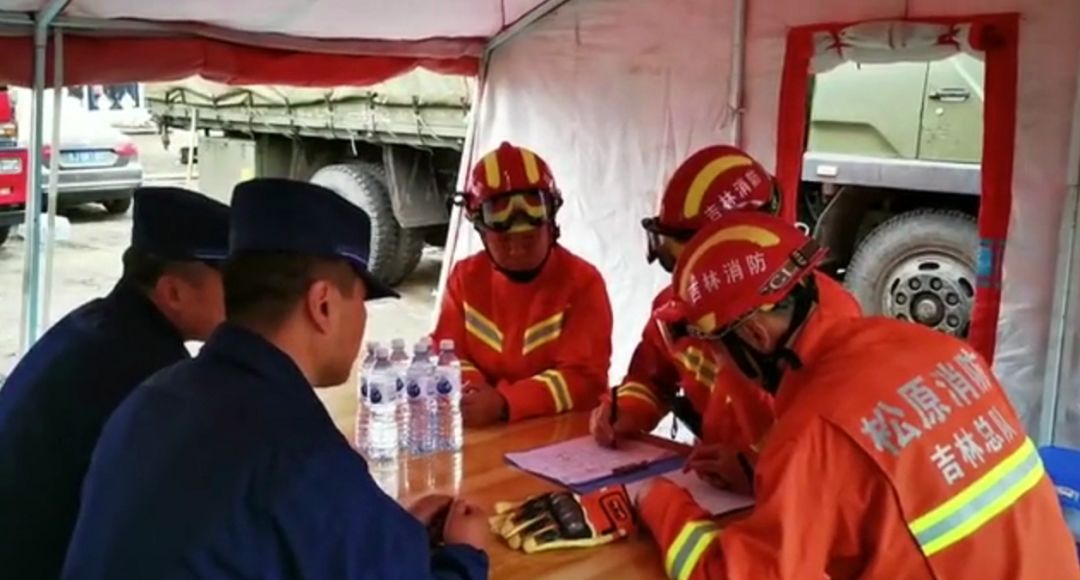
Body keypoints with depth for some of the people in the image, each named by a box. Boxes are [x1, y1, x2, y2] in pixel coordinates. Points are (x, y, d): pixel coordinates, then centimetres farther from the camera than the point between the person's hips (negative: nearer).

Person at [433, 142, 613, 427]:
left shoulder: (582, 282, -7)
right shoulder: (465, 277, 7)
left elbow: (585, 378, -13)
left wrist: (503, 403, -25)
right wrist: (473, 392, -18)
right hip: (483, 429, 2)